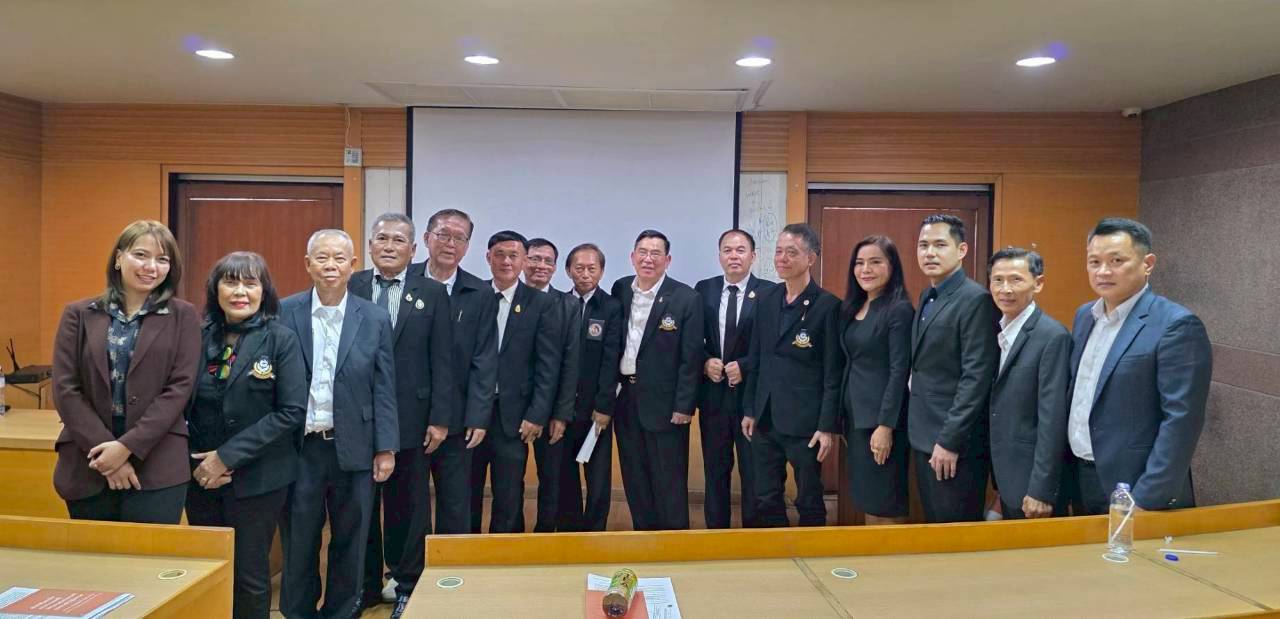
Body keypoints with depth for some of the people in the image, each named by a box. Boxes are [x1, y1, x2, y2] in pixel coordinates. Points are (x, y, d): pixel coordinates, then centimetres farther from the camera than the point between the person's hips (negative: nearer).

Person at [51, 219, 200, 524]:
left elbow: (179, 388, -5)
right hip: (86, 467, 2)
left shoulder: (182, 317, 3)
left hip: (158, 470, -2)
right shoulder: (79, 315, 7)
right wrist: (104, 447, -10)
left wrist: (127, 446, -13)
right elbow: (65, 390, 1)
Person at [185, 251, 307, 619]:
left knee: (250, 575, 7)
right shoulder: (198, 337, 2)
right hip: (202, 477, 3)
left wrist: (229, 456, -16)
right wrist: (197, 462, -7)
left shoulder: (281, 340, -8)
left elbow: (292, 411, -14)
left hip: (257, 478, -3)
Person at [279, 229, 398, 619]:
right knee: (299, 541, 11)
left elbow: (384, 389, 1)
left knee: (350, 542, 11)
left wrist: (386, 449, -3)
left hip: (354, 448, 1)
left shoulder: (375, 319, 1)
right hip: (298, 447, 0)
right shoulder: (284, 313, -1)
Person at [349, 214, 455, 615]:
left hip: (411, 417, -1)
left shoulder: (433, 293, 1)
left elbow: (442, 361, -2)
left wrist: (440, 418, -6)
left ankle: (407, 586, 24)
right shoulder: (349, 288, 2)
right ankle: (364, 585, 28)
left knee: (410, 506, 9)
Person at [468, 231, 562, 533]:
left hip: (512, 415, -2)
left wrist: (537, 415, -8)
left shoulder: (543, 304, 0)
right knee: (465, 497, 11)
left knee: (509, 502, 5)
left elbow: (548, 365, -2)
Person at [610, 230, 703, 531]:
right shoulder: (620, 289, 4)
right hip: (625, 398, 5)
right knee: (634, 479, 14)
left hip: (664, 402, -5)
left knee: (669, 483, 3)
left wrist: (684, 406, -13)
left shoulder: (685, 298, -9)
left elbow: (691, 358, -10)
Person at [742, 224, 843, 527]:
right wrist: (749, 410, 11)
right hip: (765, 419, 6)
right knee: (766, 499, 13)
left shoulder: (828, 306, -10)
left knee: (809, 501, 9)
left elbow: (833, 374, -10)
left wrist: (827, 427, -12)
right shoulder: (766, 300, 8)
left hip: (805, 422, -5)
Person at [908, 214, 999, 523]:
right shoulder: (927, 297, 12)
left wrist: (950, 441, -20)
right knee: (933, 526, 16)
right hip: (924, 438, 8)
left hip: (956, 443, -8)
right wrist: (925, 435, 11)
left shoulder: (975, 299, -14)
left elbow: (976, 378, -19)